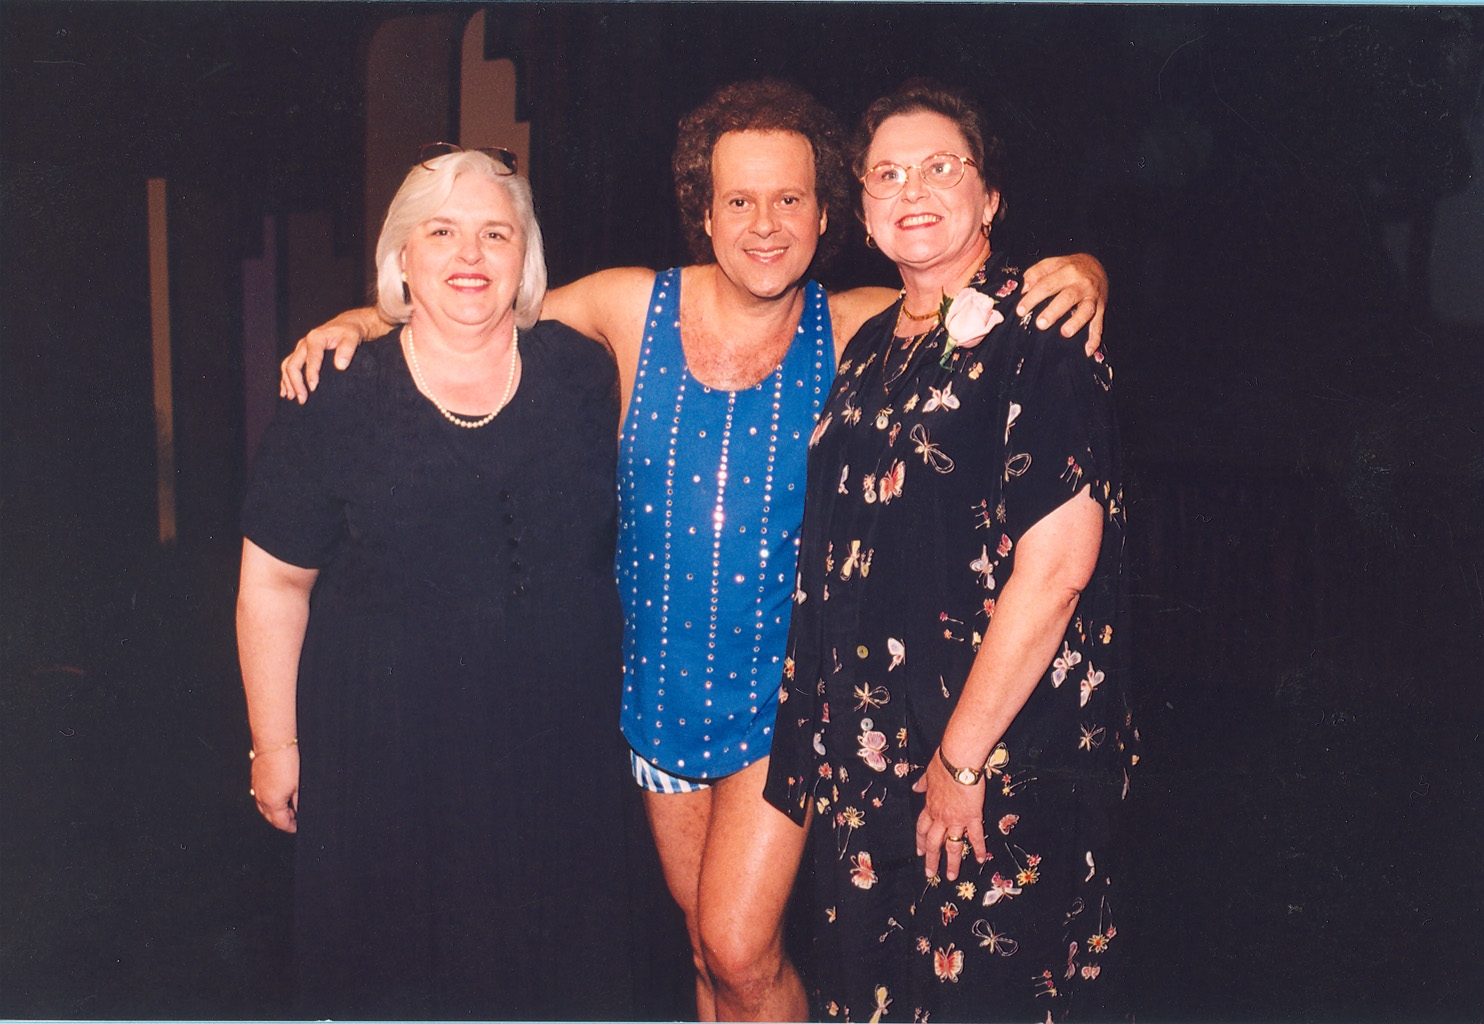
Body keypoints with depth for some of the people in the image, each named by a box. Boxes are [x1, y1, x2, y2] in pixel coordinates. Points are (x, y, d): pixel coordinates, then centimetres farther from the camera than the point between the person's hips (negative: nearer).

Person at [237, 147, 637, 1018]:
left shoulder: (583, 374, 0)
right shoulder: (336, 402, -7)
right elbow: (273, 583, -1)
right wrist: (275, 742, 1)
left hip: (562, 750, 2)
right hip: (388, 760, -2)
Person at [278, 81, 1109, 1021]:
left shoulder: (855, 332, -9)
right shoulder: (635, 307, -6)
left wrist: (1078, 273, -22)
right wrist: (366, 320, -6)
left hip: (782, 697, -3)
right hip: (662, 690, 3)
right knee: (708, 947, 18)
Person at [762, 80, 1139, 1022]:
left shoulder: (1037, 337, -12)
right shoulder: (870, 350, 11)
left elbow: (1058, 563, -19)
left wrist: (960, 758, -16)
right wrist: (828, 750, 12)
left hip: (1003, 771, -7)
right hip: (865, 767, 7)